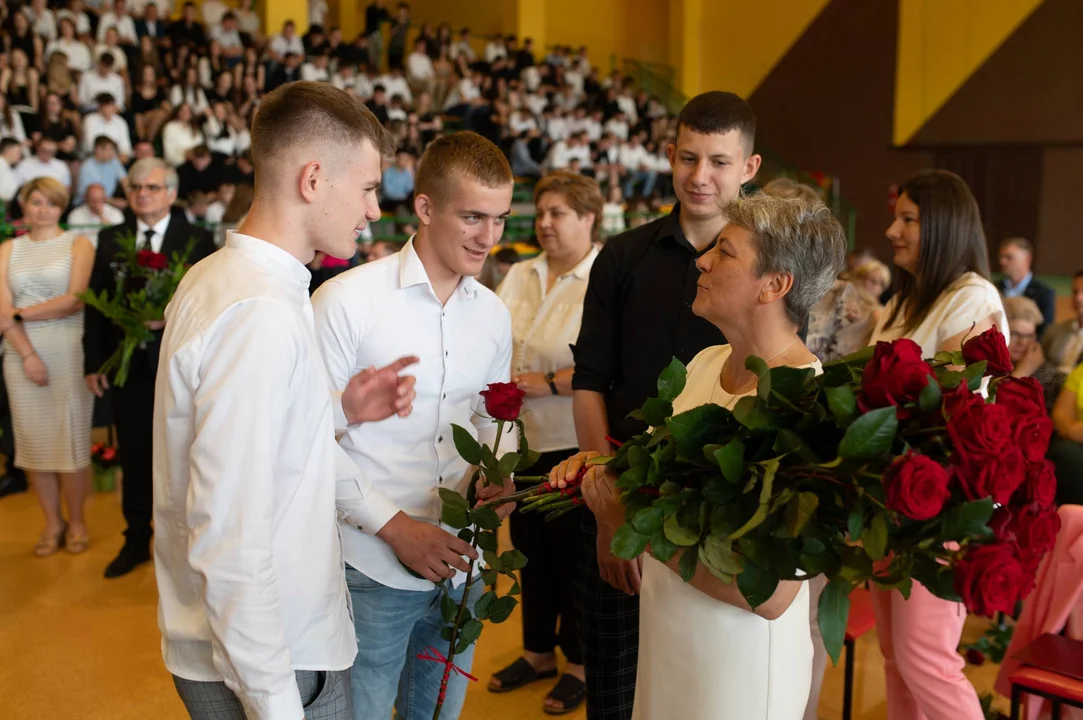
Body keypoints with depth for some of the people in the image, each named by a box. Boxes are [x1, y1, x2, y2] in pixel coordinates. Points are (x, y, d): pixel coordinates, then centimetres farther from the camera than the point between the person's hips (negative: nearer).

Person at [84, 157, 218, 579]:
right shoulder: (110, 240, 8)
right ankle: (136, 541, 27)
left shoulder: (196, 240, -3)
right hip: (127, 364, 3)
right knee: (134, 455, 12)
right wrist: (93, 362, 3)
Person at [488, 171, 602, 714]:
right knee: (529, 547, 17)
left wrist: (548, 384, -21)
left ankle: (579, 663, 29)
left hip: (573, 446, -6)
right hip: (522, 439, 6)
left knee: (573, 553, 9)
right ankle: (538, 651, 37)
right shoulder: (519, 275, 7)